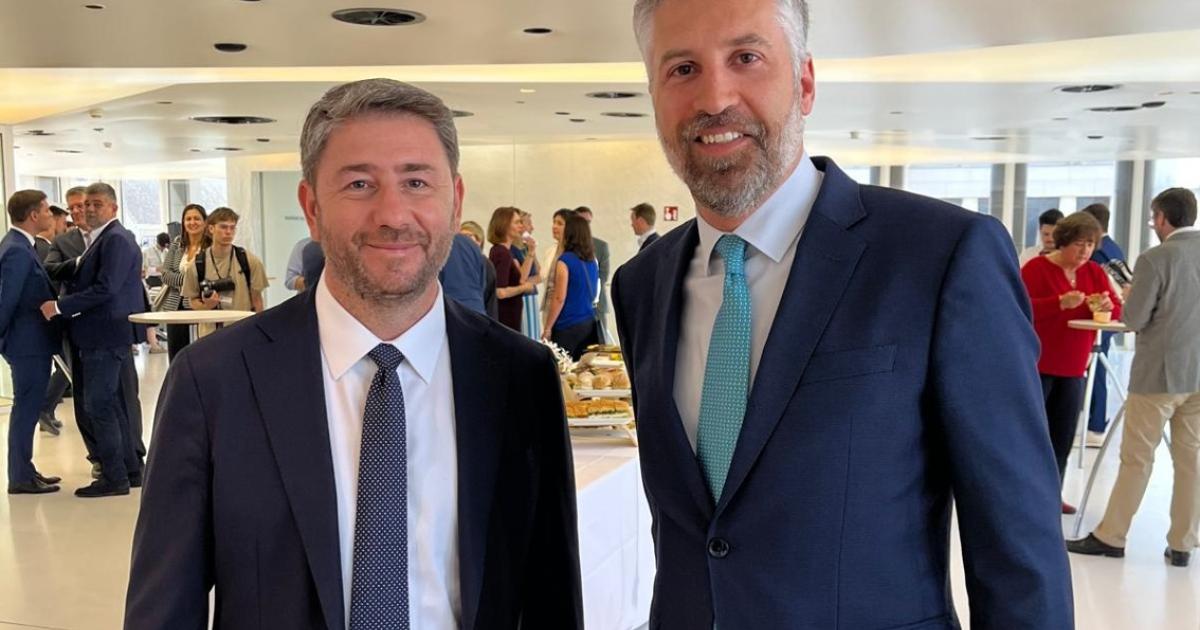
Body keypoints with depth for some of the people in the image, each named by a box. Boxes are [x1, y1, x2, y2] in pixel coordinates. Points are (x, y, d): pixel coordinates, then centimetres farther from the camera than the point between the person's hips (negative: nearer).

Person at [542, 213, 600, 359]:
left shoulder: (565, 260, -11)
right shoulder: (592, 260, 8)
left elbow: (559, 299, -13)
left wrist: (547, 328, -6)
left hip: (568, 326, -6)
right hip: (590, 324, 6)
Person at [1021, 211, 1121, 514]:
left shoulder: (1095, 272, 9)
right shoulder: (1036, 268, -8)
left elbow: (1118, 311, 7)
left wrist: (1107, 306, -16)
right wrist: (1061, 302, -30)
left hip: (1074, 367, 6)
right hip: (1036, 365, -6)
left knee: (1062, 435, 9)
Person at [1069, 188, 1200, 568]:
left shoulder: (1155, 259, -15)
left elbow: (1134, 320, -12)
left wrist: (1132, 295, 7)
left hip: (1159, 373, -5)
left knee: (1136, 459, 3)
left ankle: (1110, 537, 11)